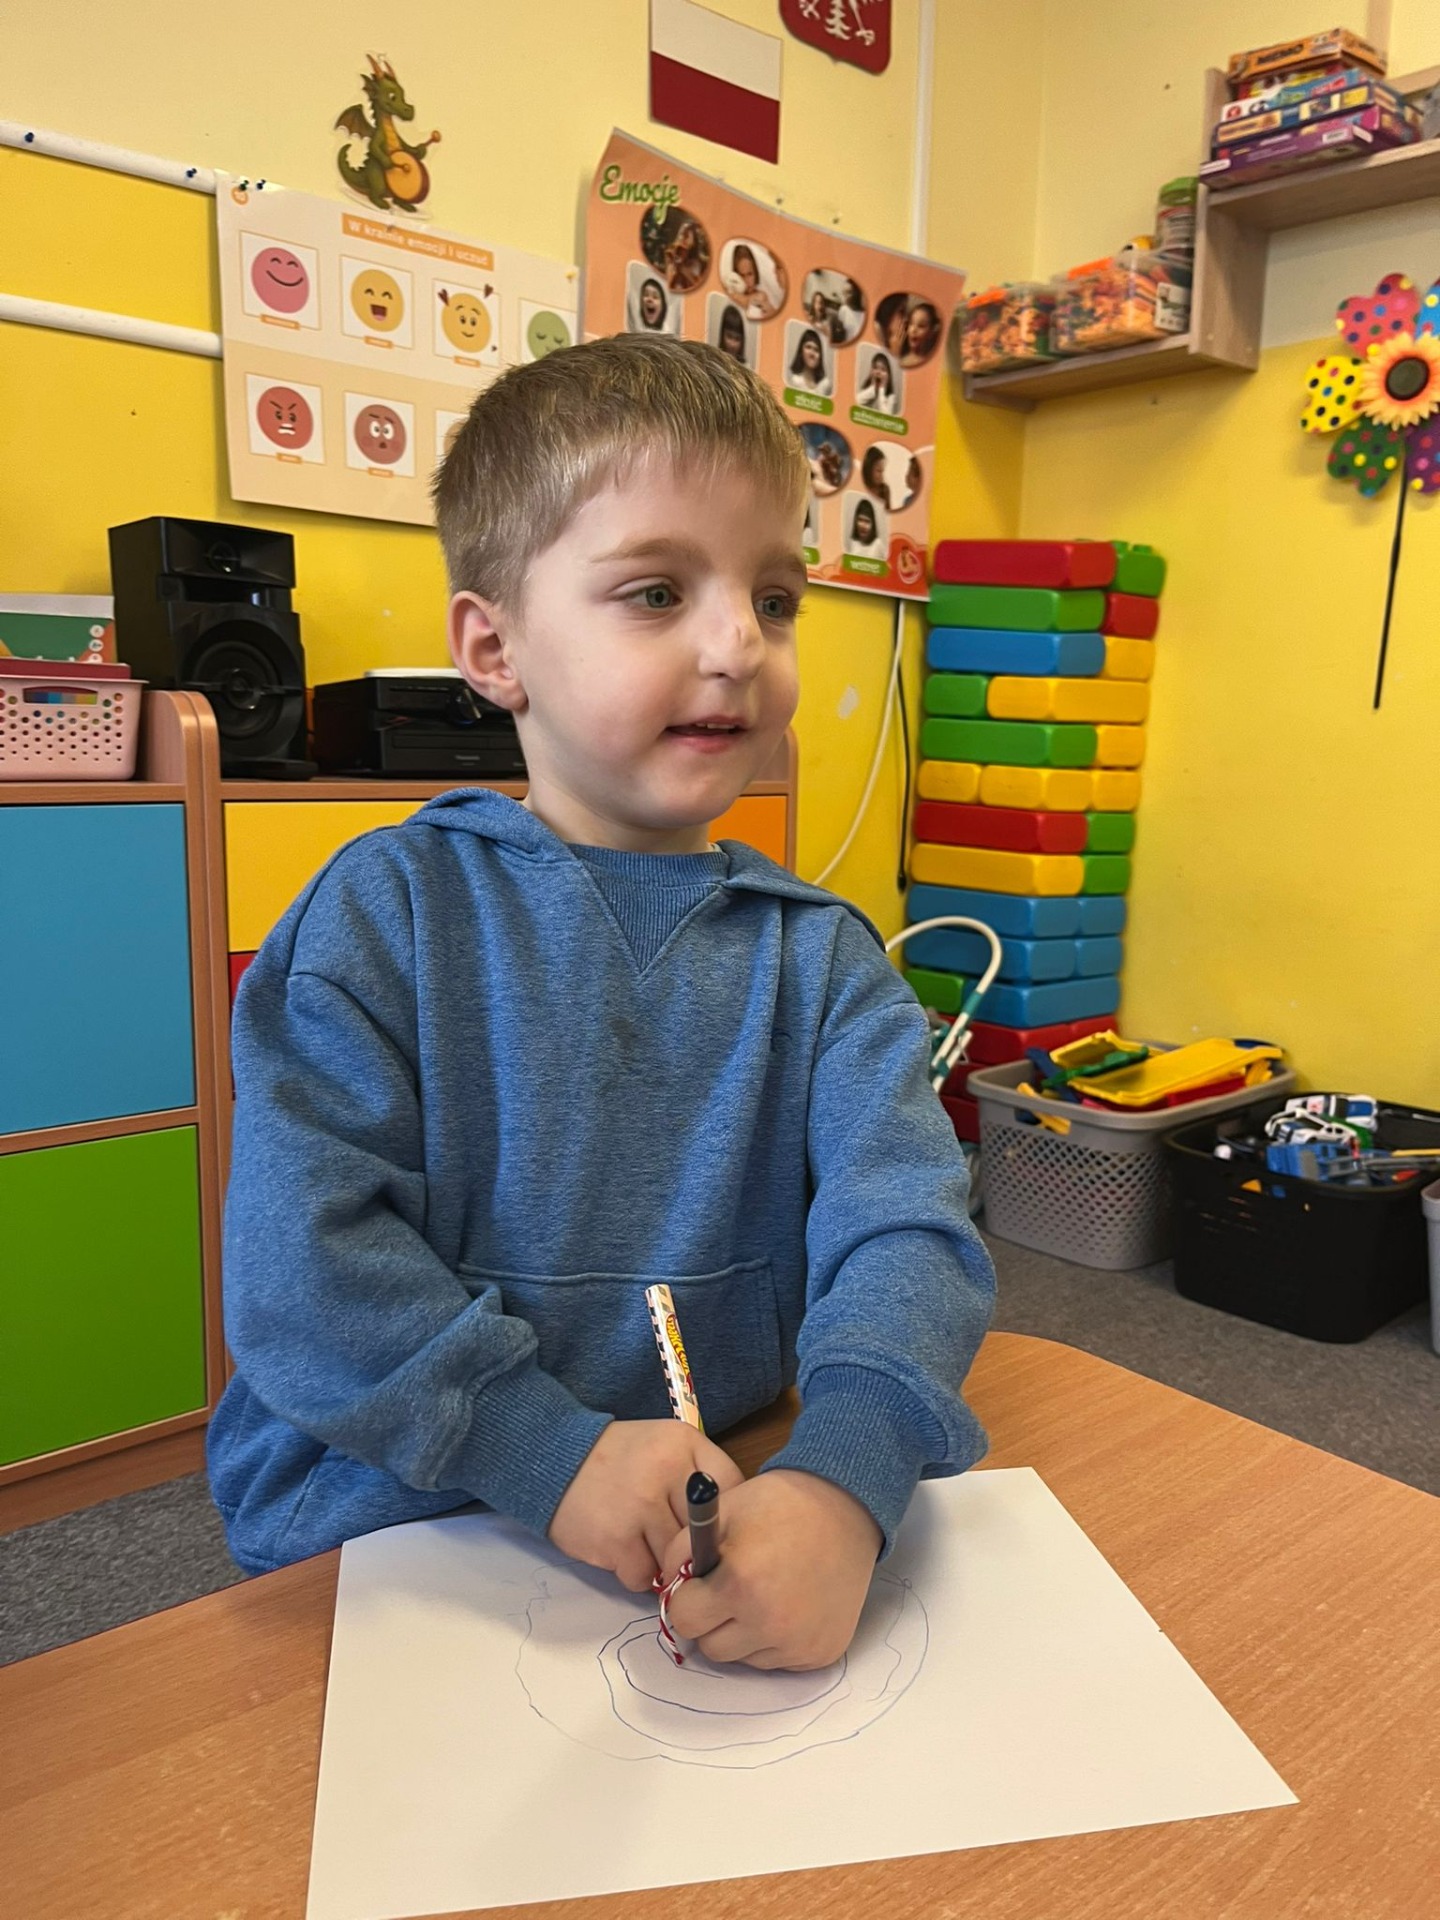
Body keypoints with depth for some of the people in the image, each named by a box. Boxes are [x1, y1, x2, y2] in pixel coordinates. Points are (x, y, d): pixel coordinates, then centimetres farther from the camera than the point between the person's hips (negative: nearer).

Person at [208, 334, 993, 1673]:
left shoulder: (820, 957, 1)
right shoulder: (383, 911, -5)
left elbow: (905, 1230, -10)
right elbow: (300, 1252, -12)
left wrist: (843, 1480, -28)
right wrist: (553, 1454, -20)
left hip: (727, 1548, 2)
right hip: (381, 1542, -1)